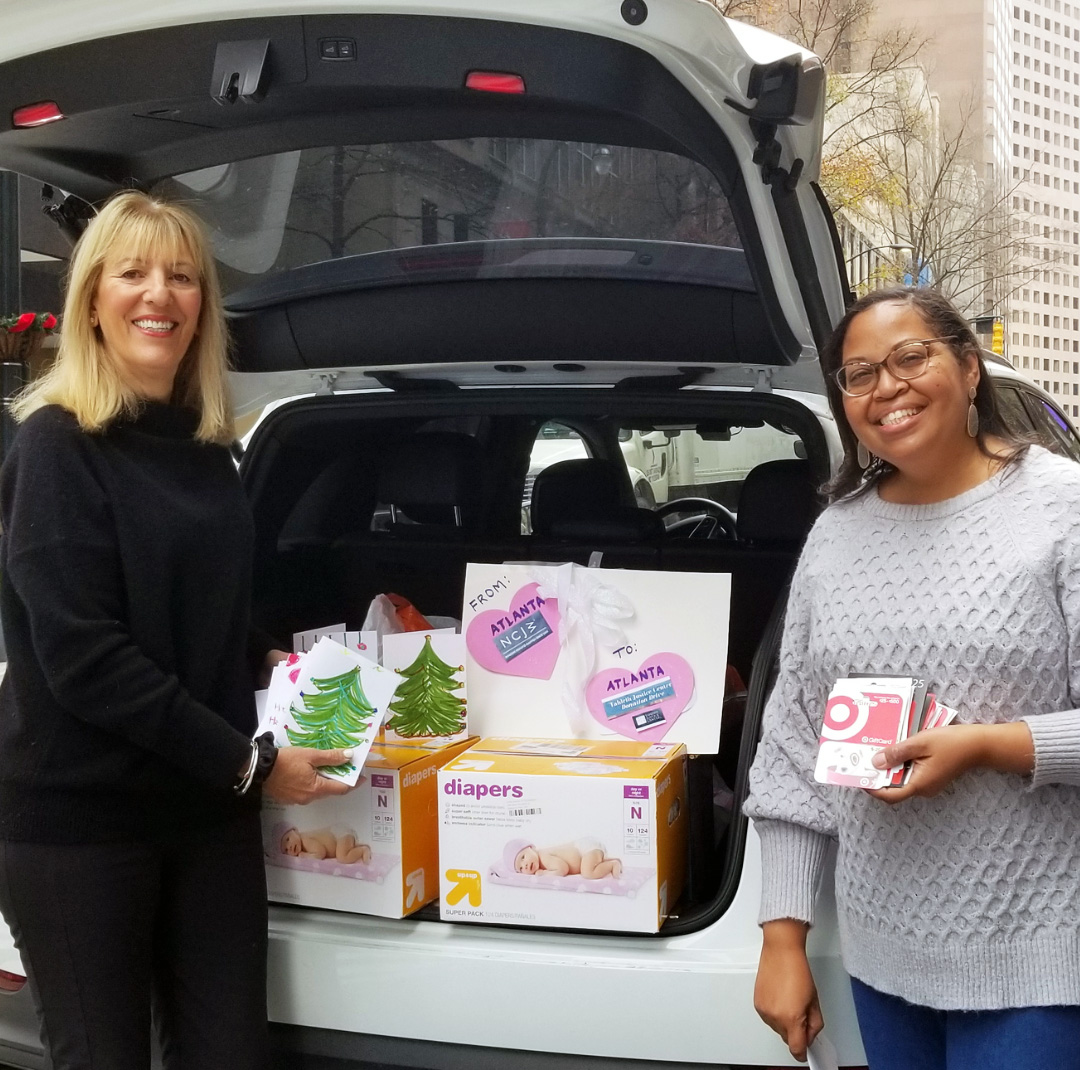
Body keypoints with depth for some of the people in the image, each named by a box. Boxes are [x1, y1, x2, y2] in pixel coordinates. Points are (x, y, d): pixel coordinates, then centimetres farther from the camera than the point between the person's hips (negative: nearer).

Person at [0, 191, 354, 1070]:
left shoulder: (206, 447, 10)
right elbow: (81, 655, -18)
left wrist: (267, 658, 8)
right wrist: (249, 761, -18)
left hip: (207, 807, 6)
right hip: (78, 817, -6)